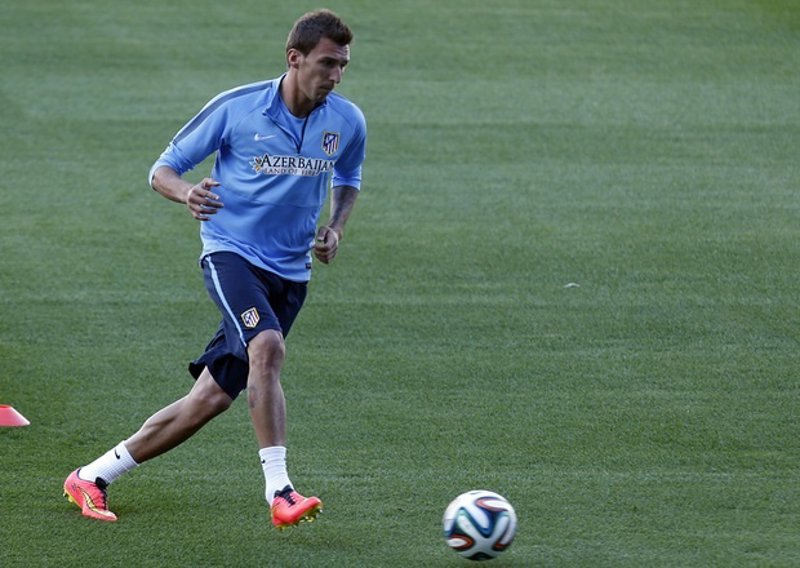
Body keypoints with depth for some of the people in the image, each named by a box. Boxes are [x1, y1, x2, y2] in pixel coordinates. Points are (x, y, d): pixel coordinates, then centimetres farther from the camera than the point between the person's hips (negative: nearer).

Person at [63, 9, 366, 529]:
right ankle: (279, 491, -34)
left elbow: (348, 181, 22)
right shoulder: (234, 109, -10)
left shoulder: (348, 122, 0)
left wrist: (336, 229, 2)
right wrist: (187, 192, -25)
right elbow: (164, 169, -2)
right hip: (231, 252, -4)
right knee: (267, 347, -34)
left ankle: (95, 476, 16)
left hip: (291, 272, 4)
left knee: (211, 399, 1)